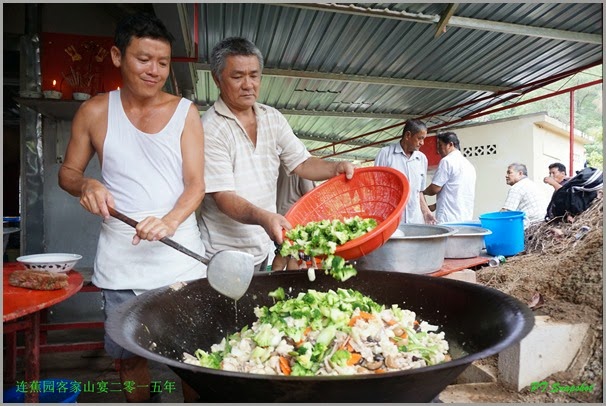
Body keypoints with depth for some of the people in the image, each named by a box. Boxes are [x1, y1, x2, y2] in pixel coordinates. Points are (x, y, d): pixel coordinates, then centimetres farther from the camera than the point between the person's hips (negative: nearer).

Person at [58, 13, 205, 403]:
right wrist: (86, 185, -10)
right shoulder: (95, 112, 2)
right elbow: (67, 172, 12)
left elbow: (196, 184, -6)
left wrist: (169, 222, -23)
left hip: (180, 257, -1)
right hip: (121, 259, 2)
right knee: (129, 355, 16)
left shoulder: (185, 112, -1)